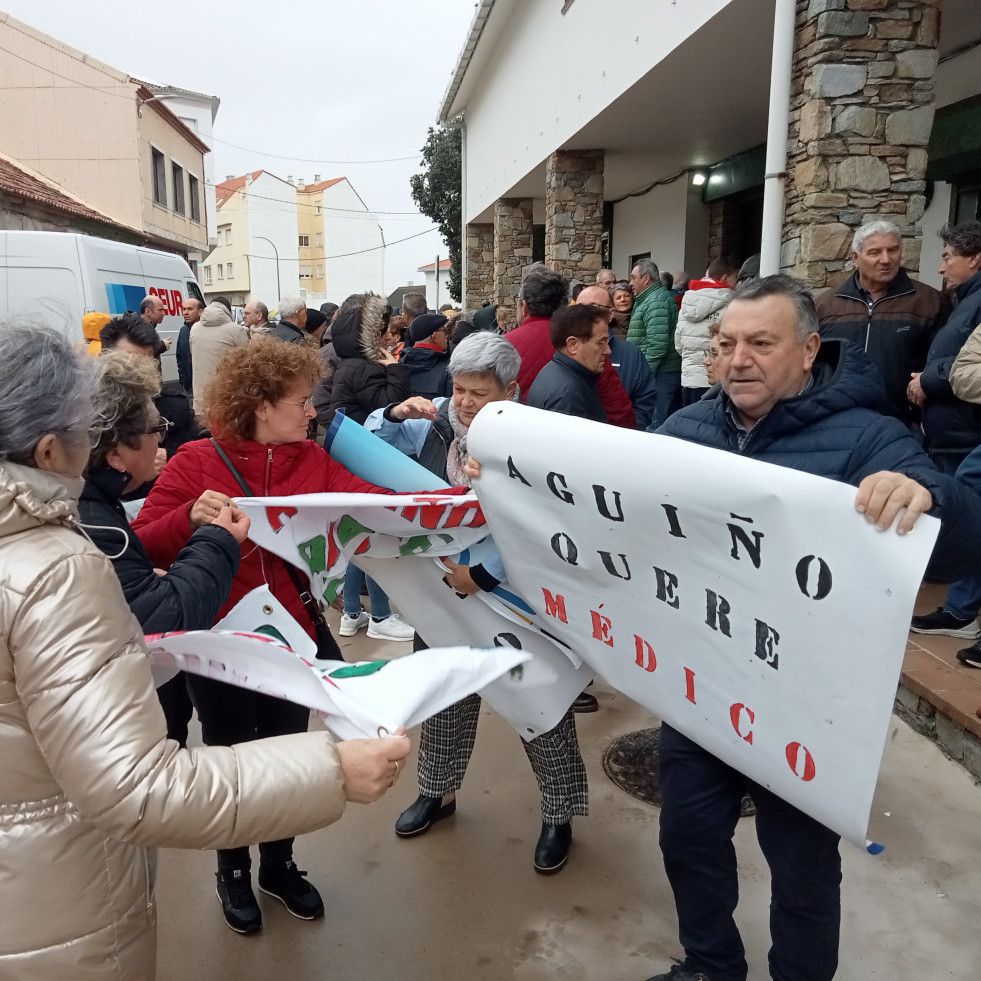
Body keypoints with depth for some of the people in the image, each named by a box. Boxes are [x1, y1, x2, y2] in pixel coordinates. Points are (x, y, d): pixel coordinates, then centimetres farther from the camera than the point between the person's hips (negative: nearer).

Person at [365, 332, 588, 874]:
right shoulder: (439, 419, -5)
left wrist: (485, 575, -30)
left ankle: (559, 813, 30)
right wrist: (396, 415, -11)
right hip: (443, 587, 5)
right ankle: (438, 790, 45)